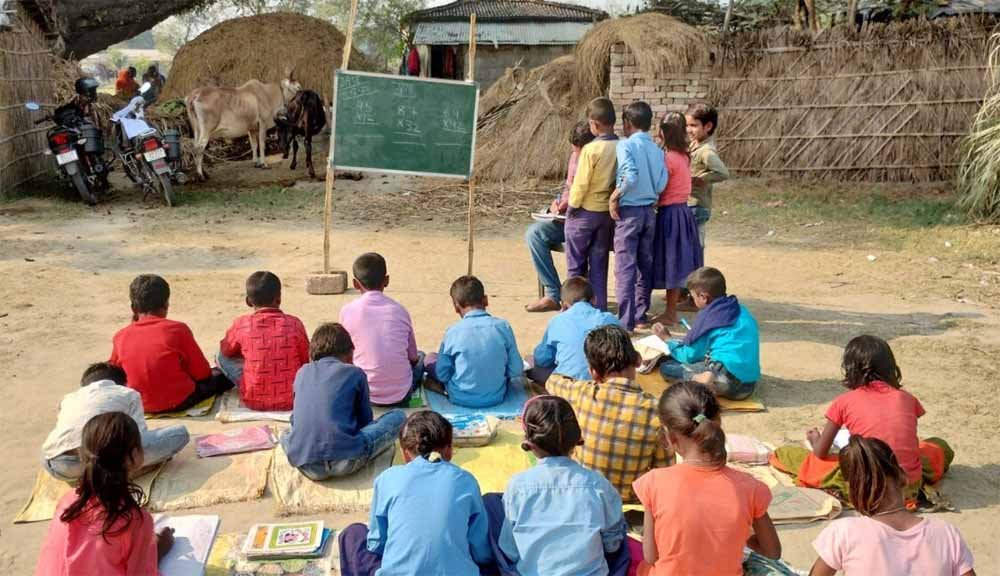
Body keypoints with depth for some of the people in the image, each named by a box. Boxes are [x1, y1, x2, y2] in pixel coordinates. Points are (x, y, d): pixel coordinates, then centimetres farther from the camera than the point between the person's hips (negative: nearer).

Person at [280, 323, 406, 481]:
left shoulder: (302, 372, 17)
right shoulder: (355, 373, 7)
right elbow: (365, 419, 15)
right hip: (344, 463, -4)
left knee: (286, 433, 38)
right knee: (399, 416, 11)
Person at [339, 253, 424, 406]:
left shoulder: (347, 311, -6)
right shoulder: (400, 310, -3)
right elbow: (413, 357, 6)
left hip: (363, 395, 0)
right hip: (400, 394, 0)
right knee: (420, 357, 30)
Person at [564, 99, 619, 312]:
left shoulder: (591, 149, -19)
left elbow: (580, 184, -16)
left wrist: (572, 206, -2)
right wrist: (612, 200, 14)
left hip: (584, 213, -5)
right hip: (608, 212, 5)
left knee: (576, 265, 8)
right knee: (599, 266, 13)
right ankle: (599, 309, 16)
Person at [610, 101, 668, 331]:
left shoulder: (626, 145, -11)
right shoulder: (657, 150, 6)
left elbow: (631, 175, -24)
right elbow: (662, 183, 0)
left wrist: (616, 195, -12)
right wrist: (651, 197, 11)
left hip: (629, 211, -6)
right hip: (650, 211, 6)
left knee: (625, 267, -3)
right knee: (645, 265, 14)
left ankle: (626, 321, -4)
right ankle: (641, 315, 22)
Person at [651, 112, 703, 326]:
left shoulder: (668, 158, -16)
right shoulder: (684, 156, 7)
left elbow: (658, 190, -14)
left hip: (670, 213, -8)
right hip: (684, 210, 8)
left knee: (671, 265, 0)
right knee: (676, 266, 13)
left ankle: (670, 314, 7)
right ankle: (672, 311, 22)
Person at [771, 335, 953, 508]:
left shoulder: (844, 402, 1)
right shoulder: (906, 398, 9)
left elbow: (820, 453, 7)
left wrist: (815, 440, 31)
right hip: (910, 487, 2)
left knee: (785, 453, 10)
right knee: (940, 446, 33)